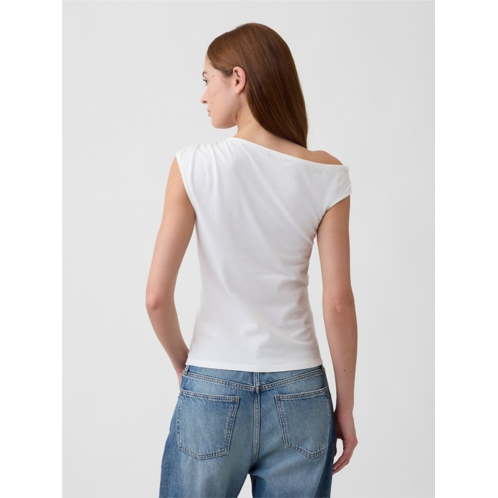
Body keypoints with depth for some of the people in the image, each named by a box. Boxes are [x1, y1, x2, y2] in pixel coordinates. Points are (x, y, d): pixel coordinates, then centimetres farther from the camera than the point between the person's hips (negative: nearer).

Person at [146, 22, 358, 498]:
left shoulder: (195, 166, -9)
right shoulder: (325, 176, -5)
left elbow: (157, 296, -10)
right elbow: (339, 303, -5)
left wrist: (182, 362, 9)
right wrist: (345, 406, 5)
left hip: (211, 393, -1)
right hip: (299, 398, 2)